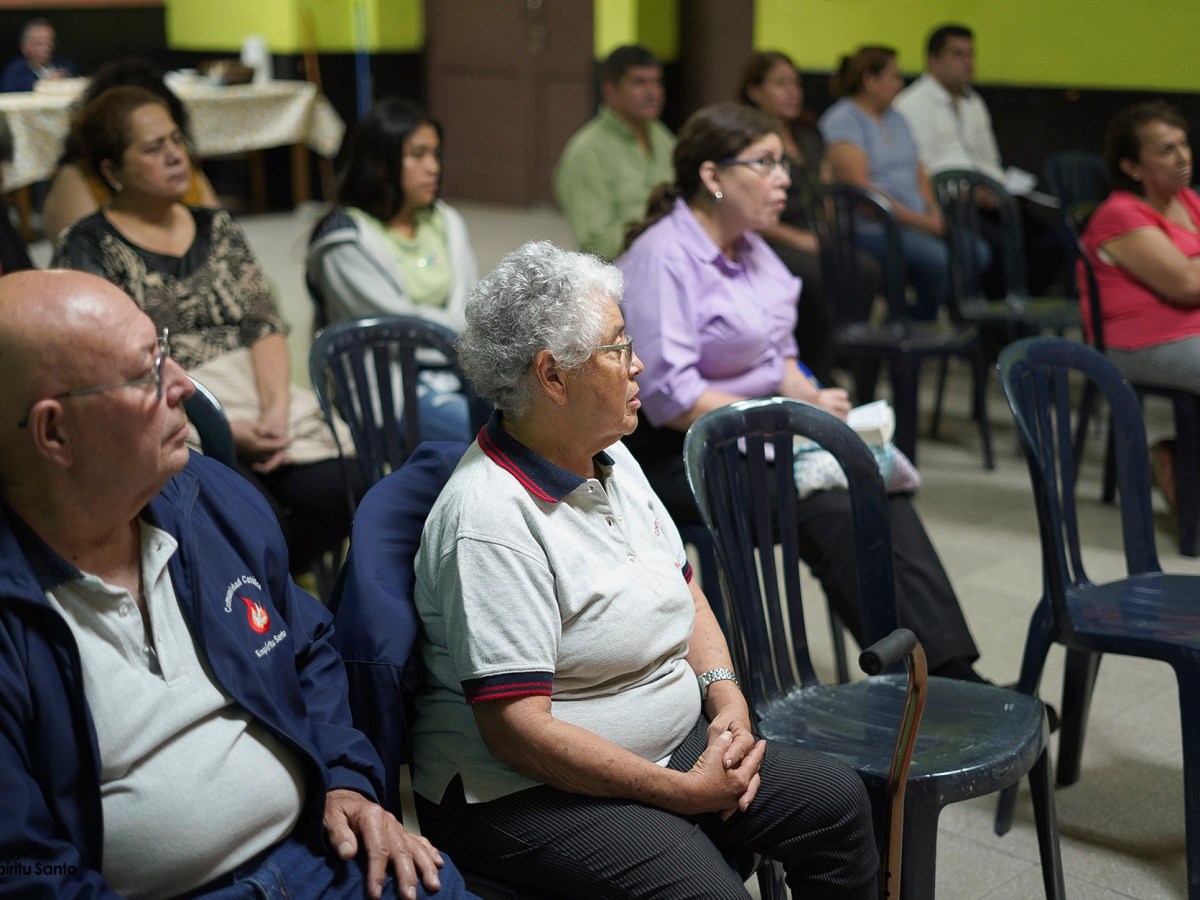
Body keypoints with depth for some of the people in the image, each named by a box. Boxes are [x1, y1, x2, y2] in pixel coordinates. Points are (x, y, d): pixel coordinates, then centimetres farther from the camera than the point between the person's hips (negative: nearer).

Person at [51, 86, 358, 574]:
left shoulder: (217, 228, 18)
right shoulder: (88, 248, 1)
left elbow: (263, 325, 9)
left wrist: (277, 408, -12)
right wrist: (224, 430, -17)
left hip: (261, 402, 5)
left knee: (335, 493, -22)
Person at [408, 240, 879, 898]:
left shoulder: (611, 460, 6)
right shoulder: (491, 520, -23)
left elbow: (683, 589, 18)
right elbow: (518, 729, -25)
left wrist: (725, 695, -1)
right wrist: (683, 792, -20)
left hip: (667, 742, 9)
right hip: (527, 790, -9)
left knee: (837, 800, 0)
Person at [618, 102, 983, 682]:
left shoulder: (749, 247, 12)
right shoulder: (663, 259, -16)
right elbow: (670, 398, -23)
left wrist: (810, 398, -1)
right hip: (676, 453, -8)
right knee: (831, 510, -27)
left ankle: (951, 670, -21)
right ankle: (934, 678, -22)